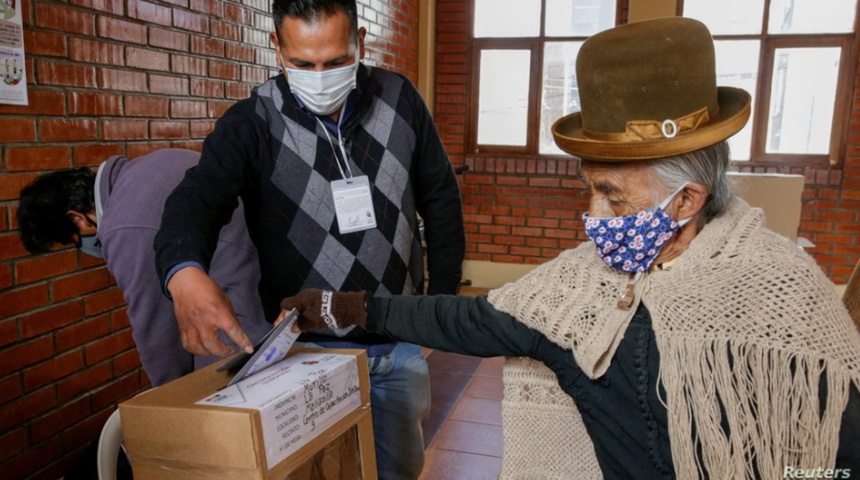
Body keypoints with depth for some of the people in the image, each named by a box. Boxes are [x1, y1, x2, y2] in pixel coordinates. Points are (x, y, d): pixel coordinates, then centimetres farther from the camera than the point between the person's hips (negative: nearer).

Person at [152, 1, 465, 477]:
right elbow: (196, 199, -25)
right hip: (309, 348, -2)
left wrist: (443, 297, 5)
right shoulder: (251, 124, -10)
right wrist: (184, 272, -48)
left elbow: (440, 200, 6)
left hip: (401, 343, 3)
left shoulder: (399, 100, -2)